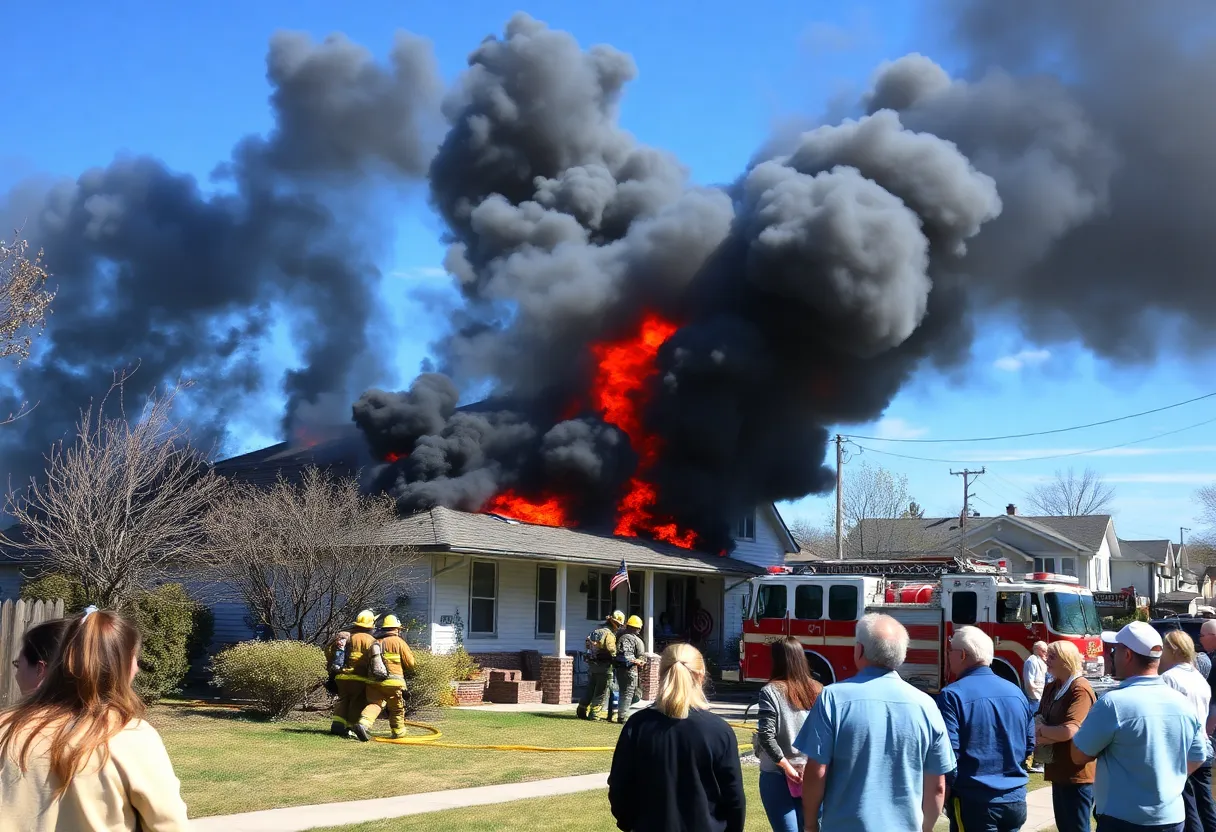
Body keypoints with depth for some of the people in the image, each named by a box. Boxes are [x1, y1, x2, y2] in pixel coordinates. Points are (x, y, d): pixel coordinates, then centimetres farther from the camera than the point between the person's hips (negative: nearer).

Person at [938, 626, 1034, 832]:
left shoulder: (953, 695, -13)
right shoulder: (1016, 692, 8)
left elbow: (948, 752, -17)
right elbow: (1029, 745, 15)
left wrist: (946, 788, -2)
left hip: (975, 802, -6)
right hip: (1016, 800, 6)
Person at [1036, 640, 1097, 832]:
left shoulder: (1080, 689, -17)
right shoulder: (1051, 688, 11)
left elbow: (1069, 731, -27)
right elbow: (1038, 721, 8)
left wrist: (1041, 731, -11)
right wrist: (1051, 735, -14)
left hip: (1077, 774, -9)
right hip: (1059, 772, 9)